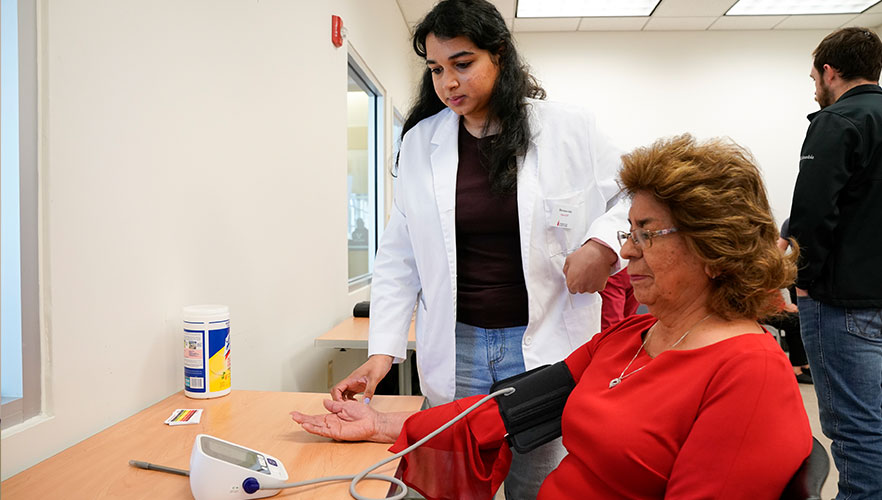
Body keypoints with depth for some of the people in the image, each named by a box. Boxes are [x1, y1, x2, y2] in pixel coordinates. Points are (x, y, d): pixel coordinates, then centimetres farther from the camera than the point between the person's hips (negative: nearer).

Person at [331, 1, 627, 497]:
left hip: (542, 346, -1)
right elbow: (399, 258, 2)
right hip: (454, 349, 2)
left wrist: (603, 244, -12)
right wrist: (383, 351, -6)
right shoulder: (421, 142, 2)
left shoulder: (569, 129, -2)